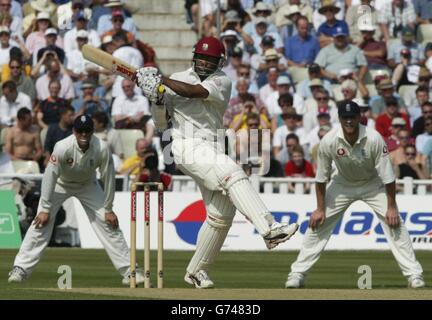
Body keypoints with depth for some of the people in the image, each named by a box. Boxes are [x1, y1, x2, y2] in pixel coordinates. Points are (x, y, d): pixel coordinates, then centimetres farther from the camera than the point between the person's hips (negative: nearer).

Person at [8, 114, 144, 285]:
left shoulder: (102, 149, -28)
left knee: (109, 225, -5)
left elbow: (109, 179, -17)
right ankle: (20, 269, -11)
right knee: (41, 223, -15)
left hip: (87, 185, 2)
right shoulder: (62, 147, -34)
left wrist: (108, 209, -12)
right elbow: (50, 176, -29)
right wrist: (45, 208, -28)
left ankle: (128, 270, 1)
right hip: (60, 184, -2)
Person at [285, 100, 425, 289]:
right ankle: (297, 274, 3)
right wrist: (320, 208, -10)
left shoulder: (374, 139, -29)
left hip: (372, 184, -2)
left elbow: (388, 176, -22)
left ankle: (414, 275, -9)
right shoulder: (328, 142, -25)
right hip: (343, 184, 2)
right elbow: (321, 177, -12)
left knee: (394, 223, -14)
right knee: (317, 223, -5)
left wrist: (391, 207, -22)